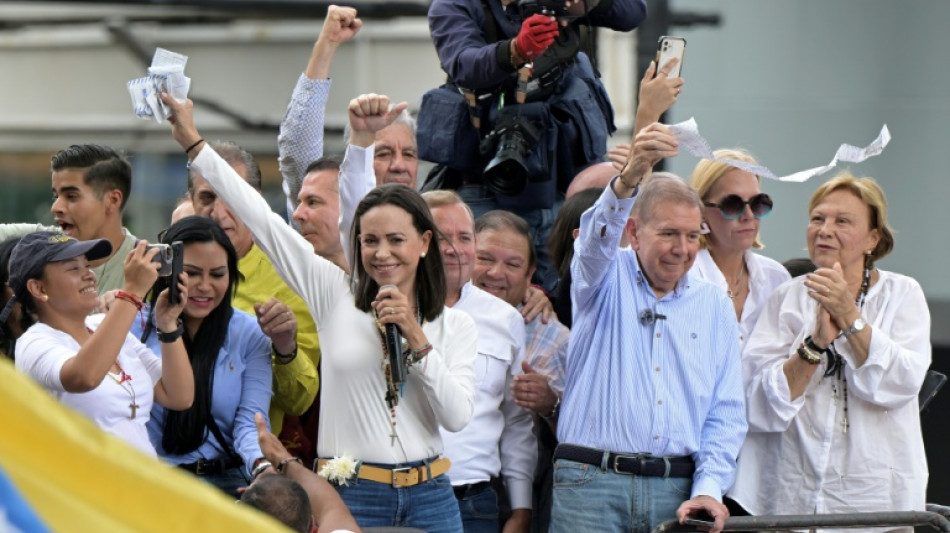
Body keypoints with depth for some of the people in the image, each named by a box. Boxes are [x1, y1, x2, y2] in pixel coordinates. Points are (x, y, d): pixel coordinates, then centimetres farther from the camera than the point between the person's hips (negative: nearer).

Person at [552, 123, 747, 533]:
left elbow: (727, 413, 12)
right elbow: (598, 237, -17)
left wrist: (708, 488, -4)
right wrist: (630, 177, -38)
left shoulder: (714, 306, 15)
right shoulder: (607, 278, 7)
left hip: (677, 488, 3)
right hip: (592, 483, -3)